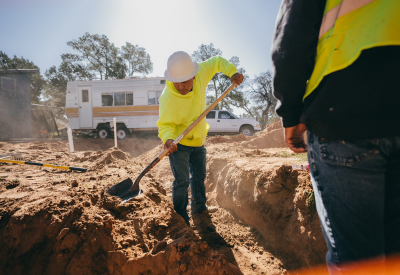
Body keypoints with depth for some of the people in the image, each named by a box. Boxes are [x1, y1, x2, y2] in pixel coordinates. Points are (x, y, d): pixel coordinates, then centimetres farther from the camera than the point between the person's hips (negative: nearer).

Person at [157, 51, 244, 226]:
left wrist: (232, 72, -14)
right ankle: (180, 215, 14)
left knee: (199, 176, 19)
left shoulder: (201, 74, -17)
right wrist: (168, 139, -42)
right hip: (178, 143, -6)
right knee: (182, 181, -8)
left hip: (198, 140, 6)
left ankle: (199, 208, 40)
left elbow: (216, 62, 1)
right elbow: (165, 124, -23)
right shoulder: (167, 98, -30)